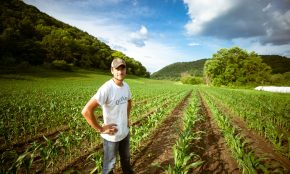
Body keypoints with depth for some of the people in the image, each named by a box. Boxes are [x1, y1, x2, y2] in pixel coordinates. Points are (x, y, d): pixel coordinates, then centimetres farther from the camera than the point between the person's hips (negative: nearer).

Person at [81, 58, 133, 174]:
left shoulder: (126, 86, -4)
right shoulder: (106, 88, -27)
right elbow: (86, 111, -32)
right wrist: (100, 129, -24)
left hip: (125, 132, 7)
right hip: (111, 136, -6)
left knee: (126, 159, 29)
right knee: (110, 164, 16)